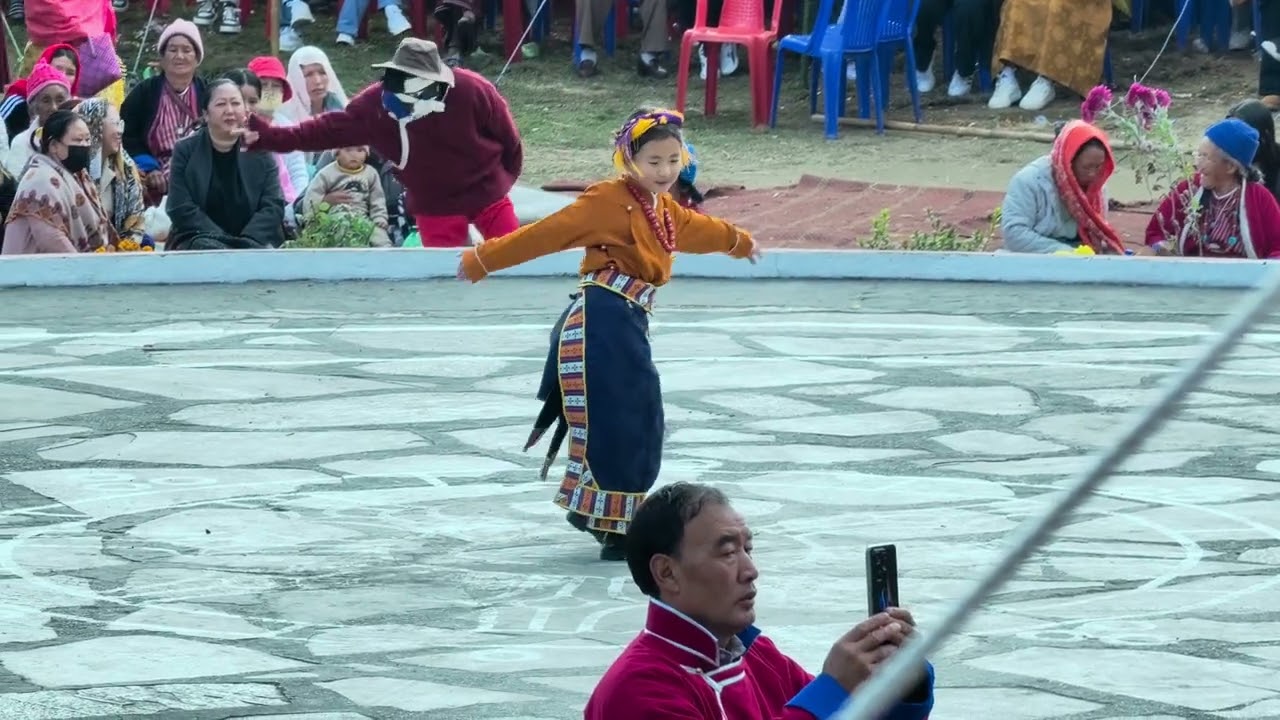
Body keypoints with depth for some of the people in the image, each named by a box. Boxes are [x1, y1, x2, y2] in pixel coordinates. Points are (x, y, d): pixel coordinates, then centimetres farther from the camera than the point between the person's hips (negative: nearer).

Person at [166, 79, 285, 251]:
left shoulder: (260, 153, 9)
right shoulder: (186, 151, 5)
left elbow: (273, 206, 2)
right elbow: (181, 209, -3)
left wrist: (247, 242, -15)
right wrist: (222, 239, -15)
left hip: (253, 242, 1)